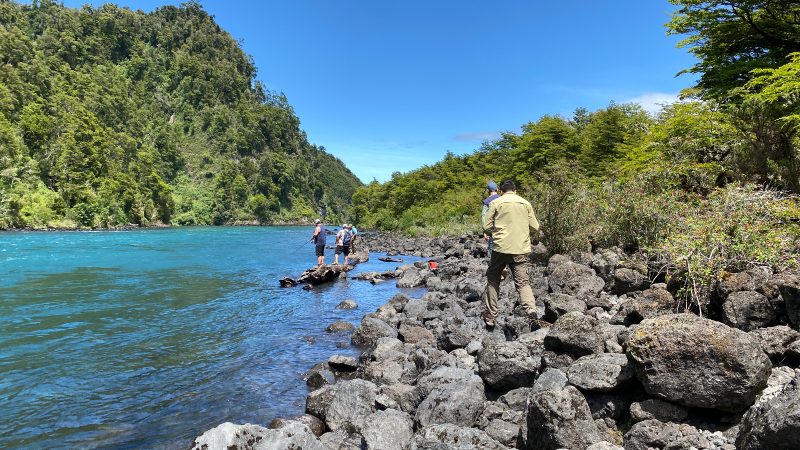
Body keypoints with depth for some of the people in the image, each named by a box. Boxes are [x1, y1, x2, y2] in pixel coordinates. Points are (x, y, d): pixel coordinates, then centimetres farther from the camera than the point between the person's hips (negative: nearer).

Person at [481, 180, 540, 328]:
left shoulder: (495, 203, 2)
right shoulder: (526, 203, 10)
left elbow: (487, 227, -1)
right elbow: (535, 228, 8)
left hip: (501, 248, -1)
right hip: (522, 250, 2)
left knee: (493, 280, 14)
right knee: (523, 283, 4)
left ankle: (490, 316, 16)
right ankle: (531, 309, -21)